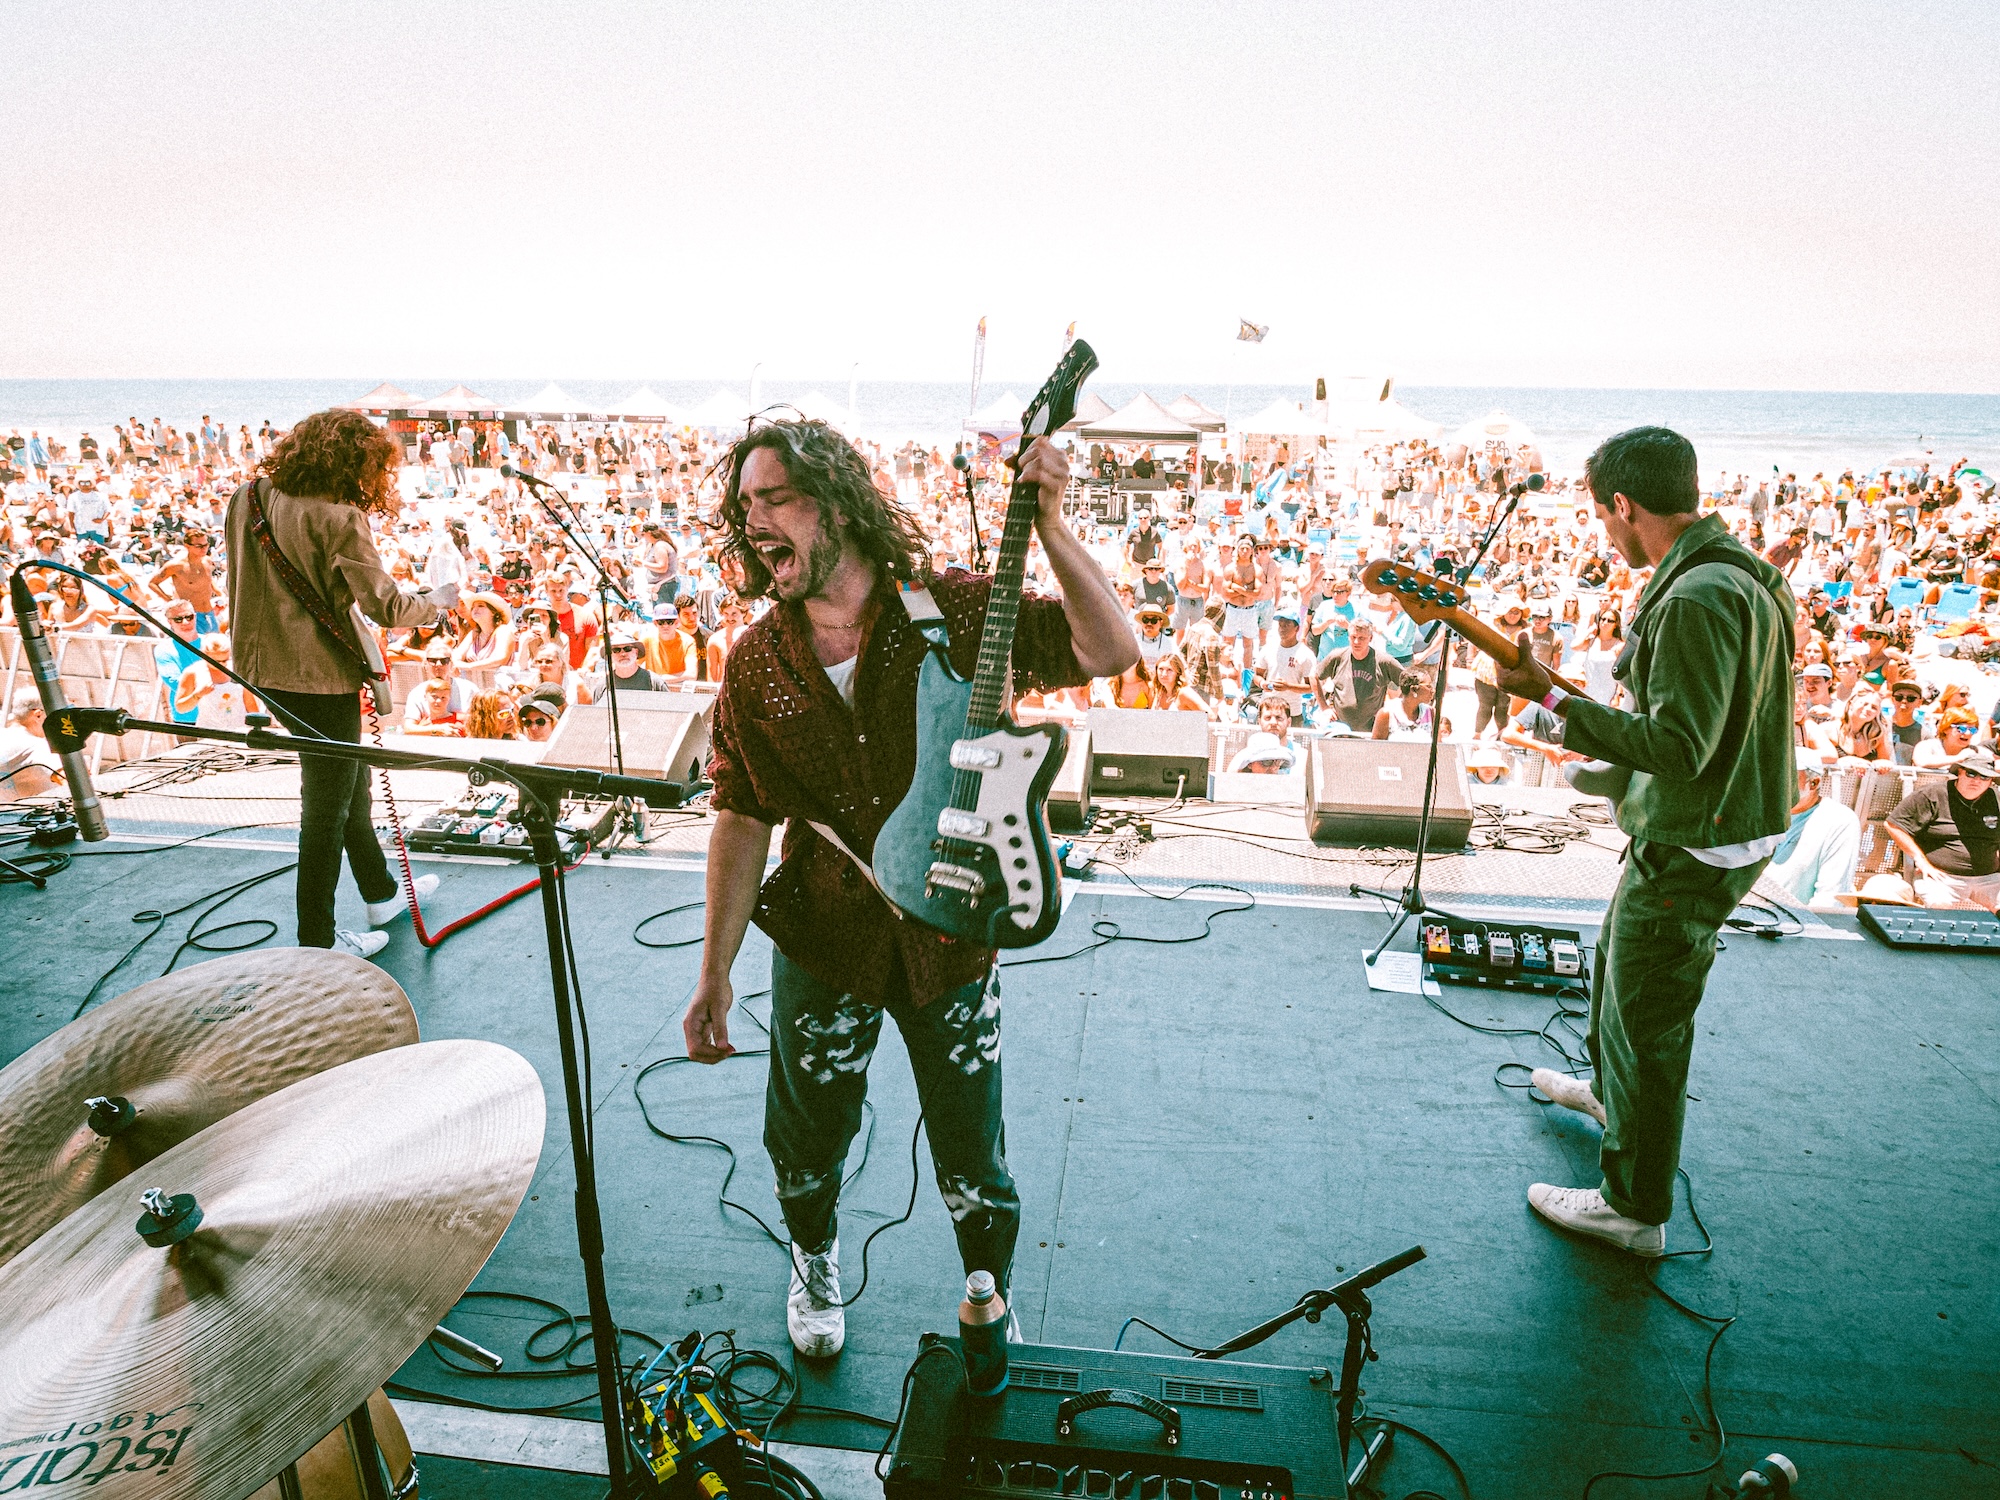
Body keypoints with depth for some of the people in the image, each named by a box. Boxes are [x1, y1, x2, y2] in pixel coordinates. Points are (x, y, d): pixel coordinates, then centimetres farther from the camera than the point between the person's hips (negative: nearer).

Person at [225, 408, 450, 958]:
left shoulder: (248, 497, 5)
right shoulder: (337, 518, -20)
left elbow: (249, 583, 15)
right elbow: (385, 606, -20)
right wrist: (438, 601, -2)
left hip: (267, 666, 9)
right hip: (320, 677, -9)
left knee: (350, 782, 23)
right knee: (327, 805, 3)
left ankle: (381, 894, 37)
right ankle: (317, 942, 13)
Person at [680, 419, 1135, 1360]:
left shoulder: (956, 611, -13)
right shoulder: (757, 663, -6)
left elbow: (1111, 652, -21)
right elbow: (743, 819, -2)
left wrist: (1049, 529, -32)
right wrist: (714, 972, -4)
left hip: (950, 933, -2)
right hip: (820, 939, 2)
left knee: (973, 1163, 12)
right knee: (806, 1140, 22)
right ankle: (814, 1262, 56)